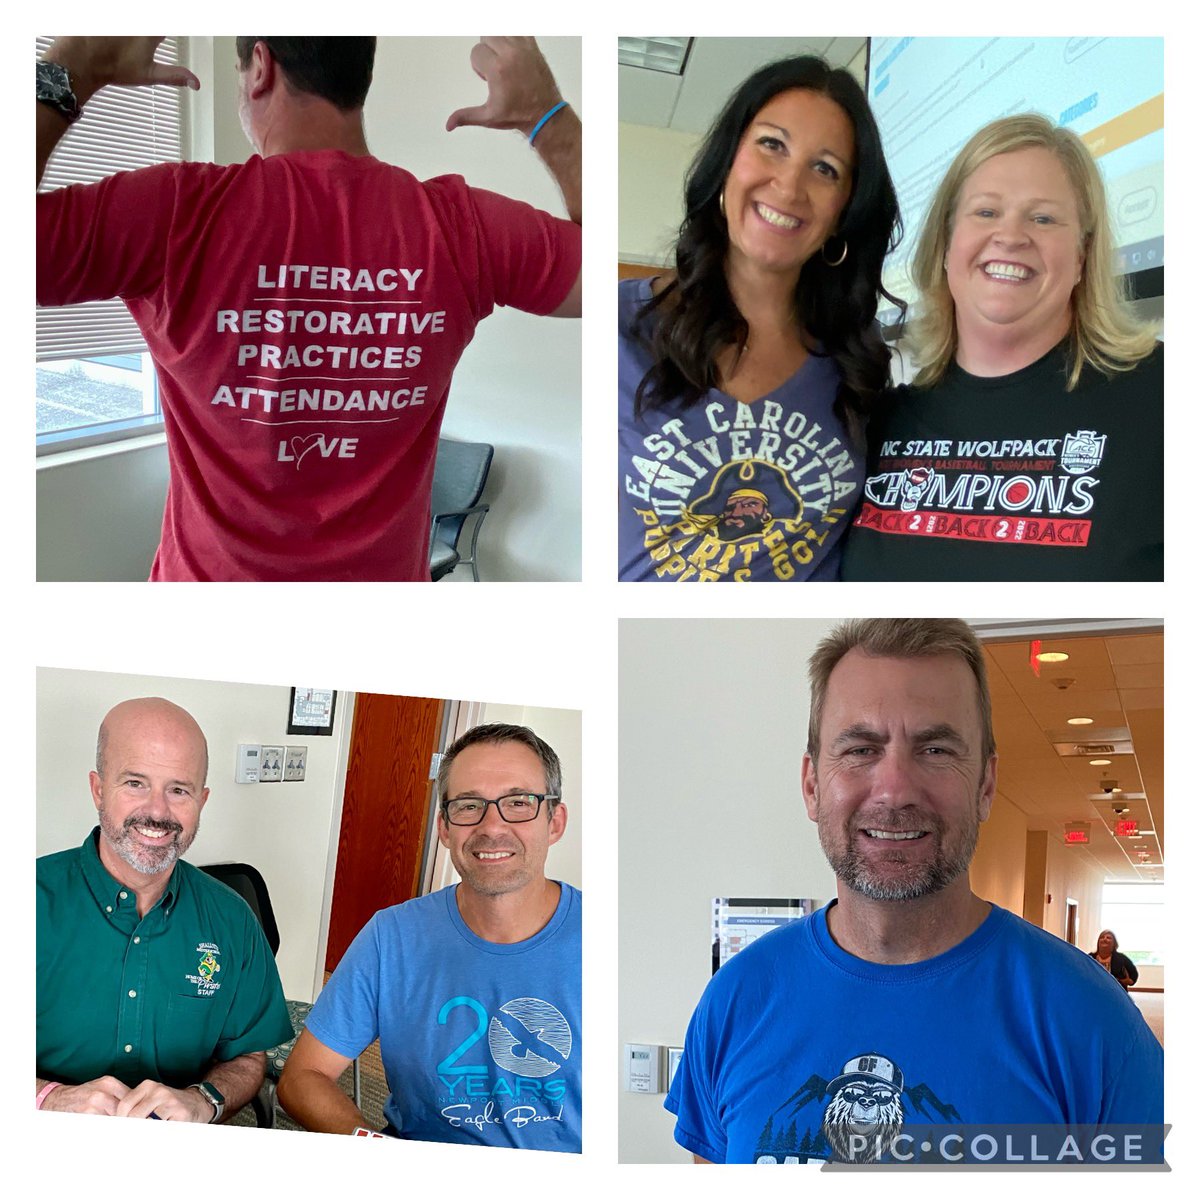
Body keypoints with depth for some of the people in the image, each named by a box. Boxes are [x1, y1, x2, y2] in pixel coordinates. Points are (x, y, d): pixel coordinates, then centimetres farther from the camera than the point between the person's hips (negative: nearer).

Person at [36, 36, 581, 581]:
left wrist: (73, 68, -11)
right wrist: (545, 113, 3)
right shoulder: (461, 228, -13)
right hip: (386, 570, 2)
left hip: (211, 569, -1)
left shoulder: (180, 212, -20)